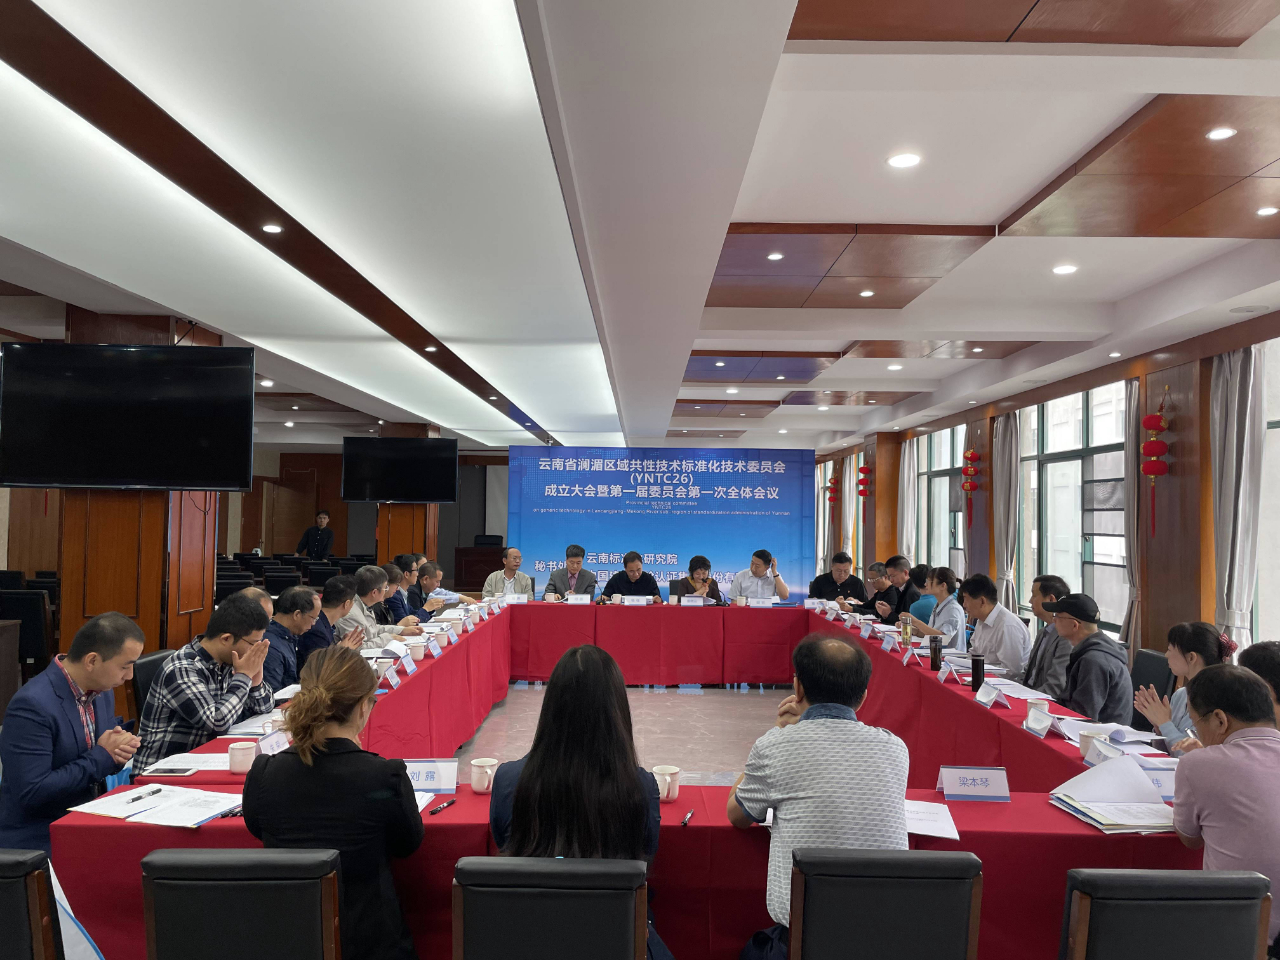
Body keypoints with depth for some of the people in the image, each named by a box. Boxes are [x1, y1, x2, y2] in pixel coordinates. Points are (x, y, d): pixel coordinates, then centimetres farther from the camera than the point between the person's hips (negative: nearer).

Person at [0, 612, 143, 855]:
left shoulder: (102, 692, 2)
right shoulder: (32, 705, -21)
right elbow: (31, 793, -23)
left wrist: (119, 750, -8)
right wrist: (101, 756, -19)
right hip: (37, 842, -7)